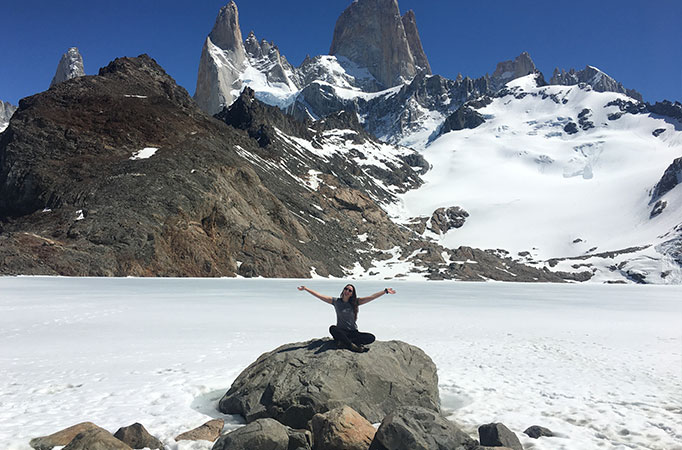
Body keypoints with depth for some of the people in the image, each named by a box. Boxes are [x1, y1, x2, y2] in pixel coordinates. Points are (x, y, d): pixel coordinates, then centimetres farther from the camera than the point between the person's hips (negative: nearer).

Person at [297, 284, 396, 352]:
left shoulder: (355, 302, 3)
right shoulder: (336, 301, 2)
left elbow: (372, 297, 1)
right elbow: (320, 296, -1)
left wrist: (385, 291, -2)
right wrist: (306, 289, -5)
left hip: (353, 333, 2)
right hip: (341, 332, -1)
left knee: (371, 338, -23)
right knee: (332, 328, -36)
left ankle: (344, 343, -29)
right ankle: (354, 346, -36)